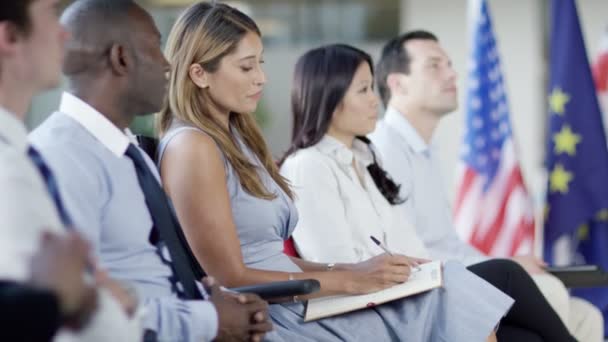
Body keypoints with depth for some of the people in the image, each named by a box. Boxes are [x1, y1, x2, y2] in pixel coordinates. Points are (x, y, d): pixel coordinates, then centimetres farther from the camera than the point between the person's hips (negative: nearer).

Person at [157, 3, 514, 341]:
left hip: (300, 304, 8)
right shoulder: (192, 147, -10)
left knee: (442, 288, -10)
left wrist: (353, 270, 1)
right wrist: (349, 280, -12)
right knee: (445, 300, -16)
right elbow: (230, 278, -14)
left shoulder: (236, 137, 18)